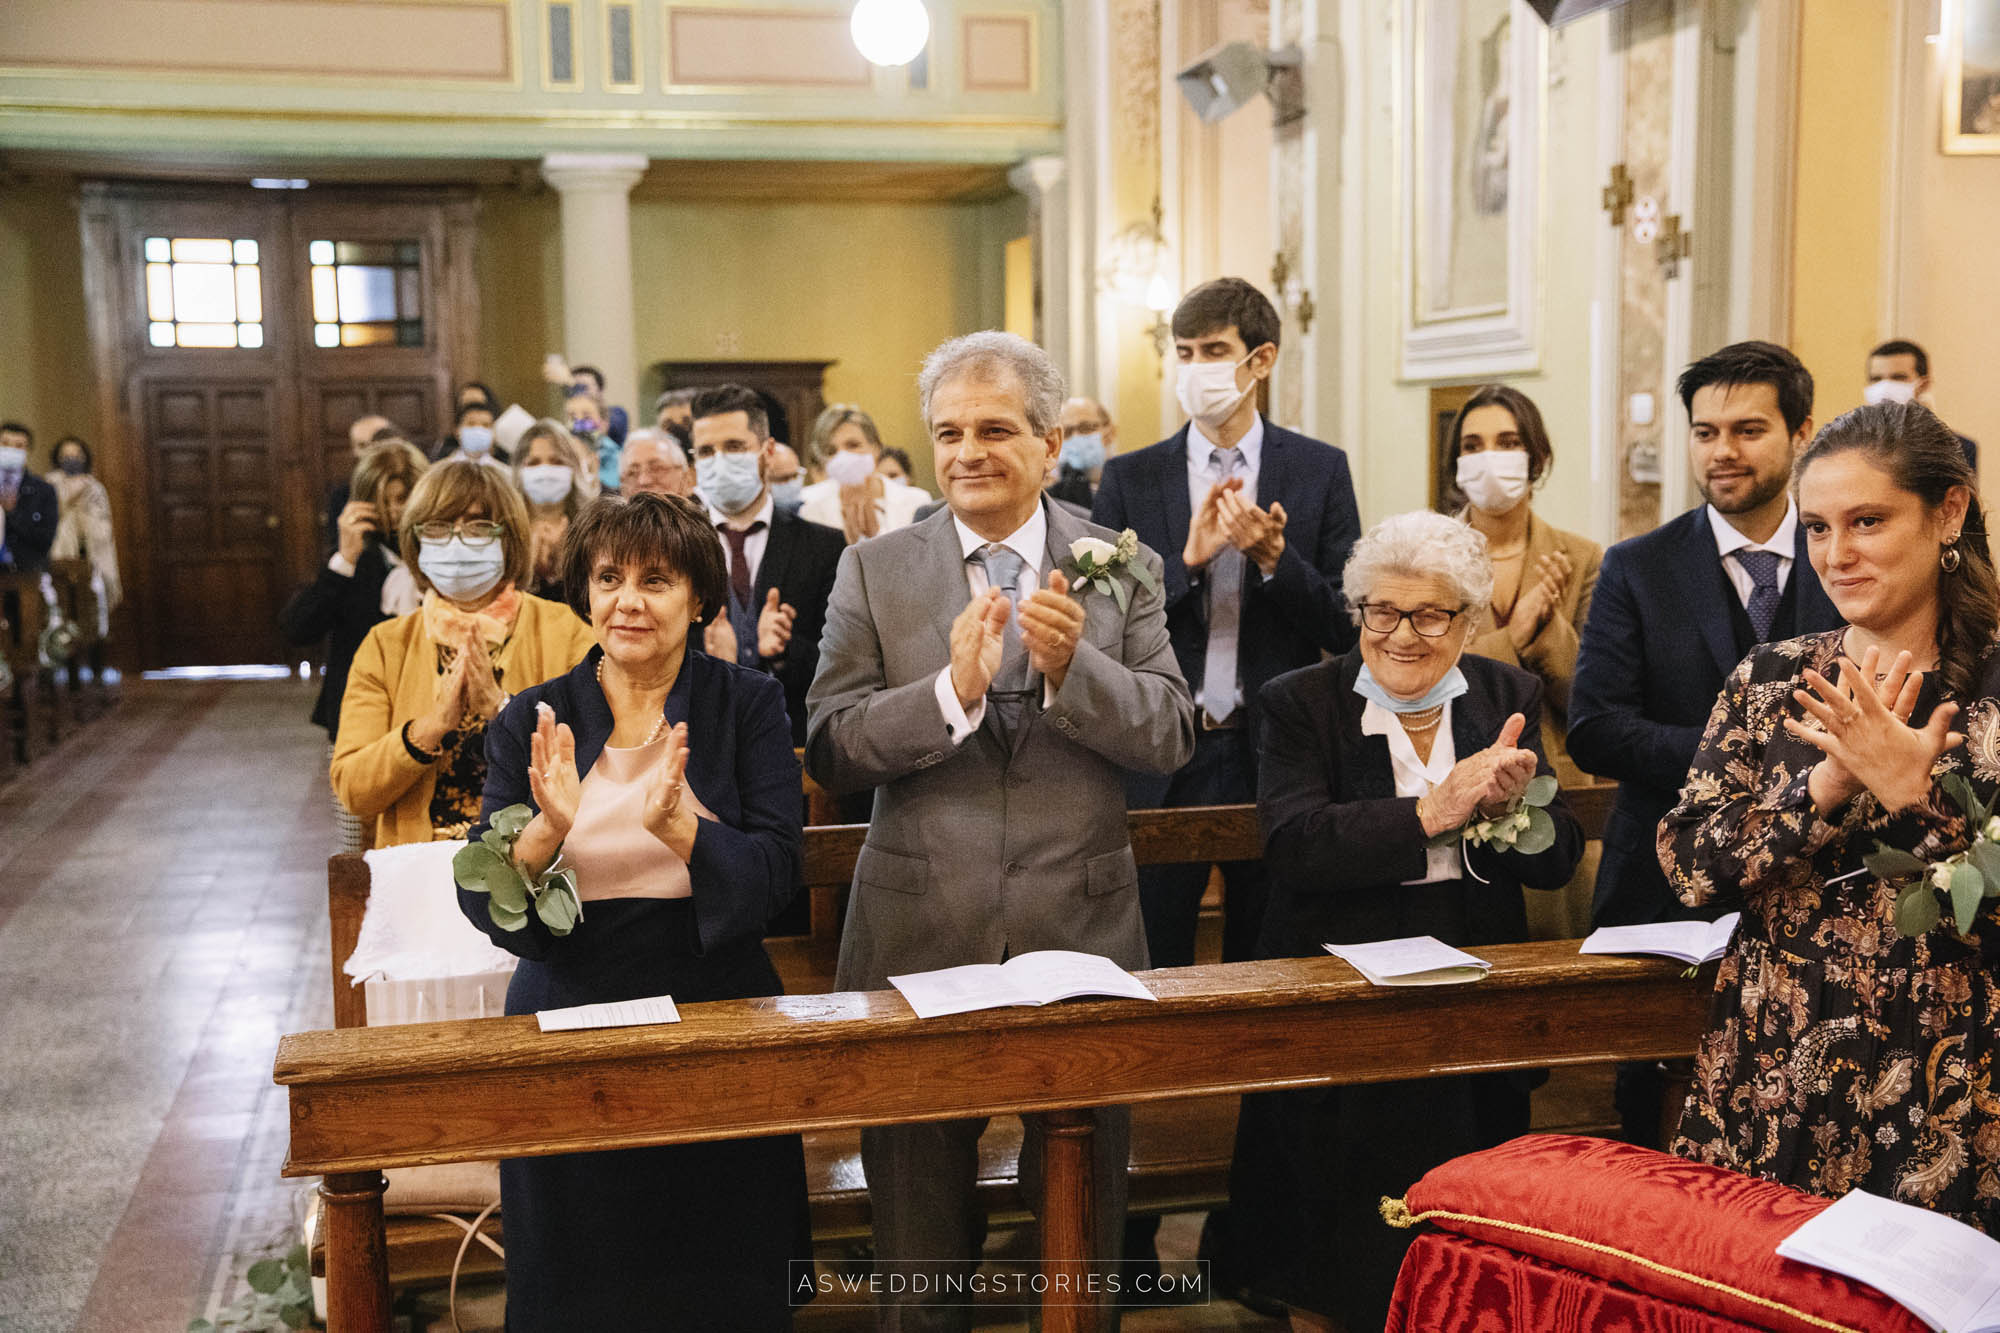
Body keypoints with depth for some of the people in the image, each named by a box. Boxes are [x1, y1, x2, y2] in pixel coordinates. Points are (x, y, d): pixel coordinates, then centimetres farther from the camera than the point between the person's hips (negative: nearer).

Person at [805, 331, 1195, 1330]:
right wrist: (952, 688, -22)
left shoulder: (1122, 569, 3)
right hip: (921, 935, 0)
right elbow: (829, 751, -7)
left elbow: (1171, 738, -5)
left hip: (1080, 930, 0)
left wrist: (1074, 668, -22)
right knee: (919, 1246, 14)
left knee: (1086, 1223, 14)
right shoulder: (874, 572, 2)